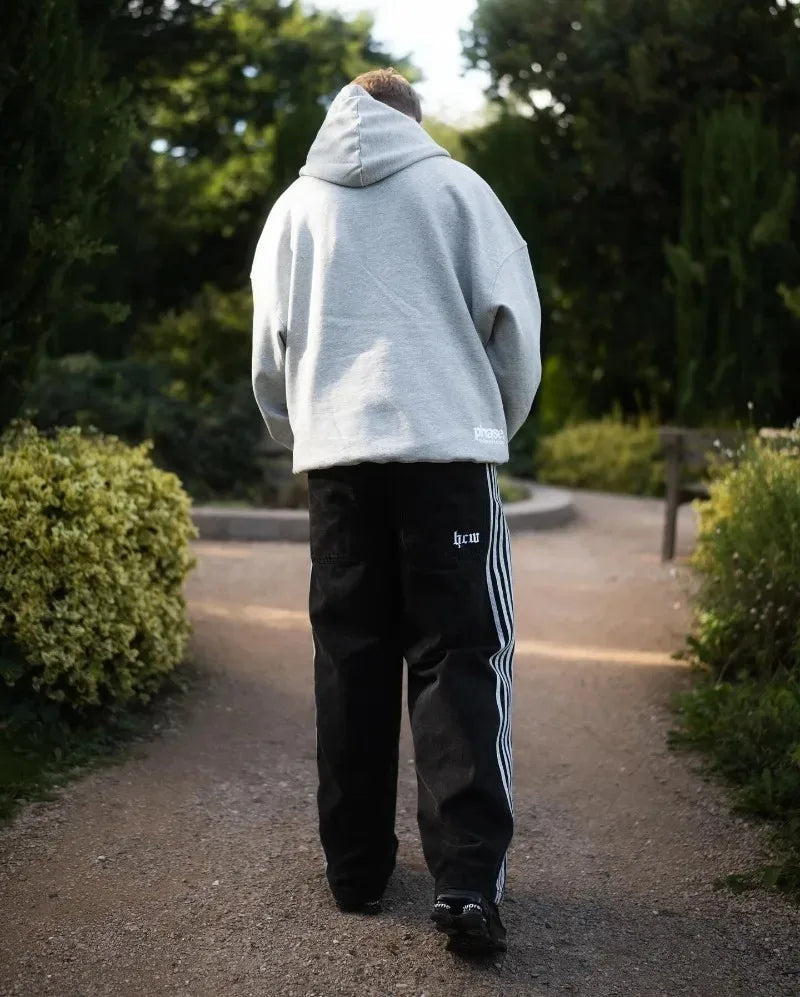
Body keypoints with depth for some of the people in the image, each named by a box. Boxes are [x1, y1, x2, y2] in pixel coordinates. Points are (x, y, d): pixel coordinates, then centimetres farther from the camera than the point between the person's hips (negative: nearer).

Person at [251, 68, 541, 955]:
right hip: (447, 446, -2)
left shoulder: (296, 204, 15)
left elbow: (269, 348, 15)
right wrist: (501, 420, 17)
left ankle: (355, 864, 12)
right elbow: (511, 314, 3)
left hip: (336, 455, 3)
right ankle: (467, 875, -12)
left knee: (351, 659, 8)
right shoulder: (453, 185, 6)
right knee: (458, 658, -2)